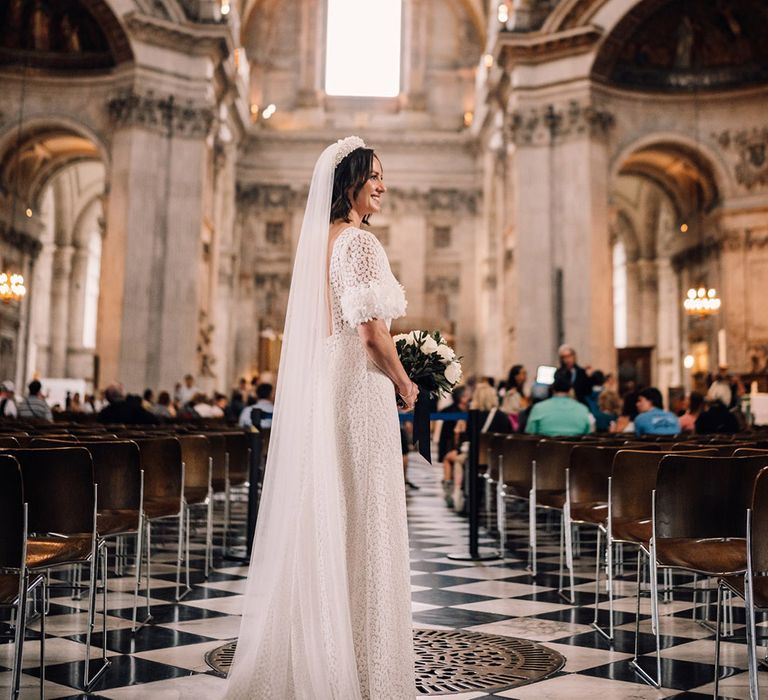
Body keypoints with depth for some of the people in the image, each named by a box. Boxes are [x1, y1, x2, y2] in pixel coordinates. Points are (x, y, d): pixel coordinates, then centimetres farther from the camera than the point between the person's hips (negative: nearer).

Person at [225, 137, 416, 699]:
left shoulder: (318, 241, 15)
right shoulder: (361, 241, -10)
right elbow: (372, 327, -16)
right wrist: (404, 382, -2)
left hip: (318, 381, 8)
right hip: (360, 383, -8)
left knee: (324, 514, 13)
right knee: (365, 516, -2)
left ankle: (314, 652, 24)